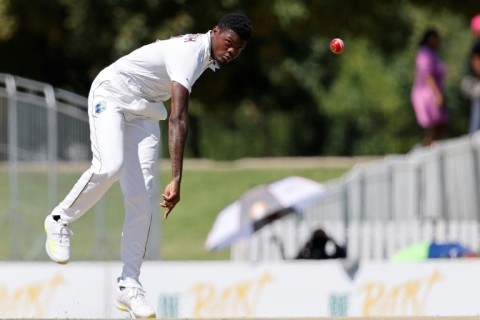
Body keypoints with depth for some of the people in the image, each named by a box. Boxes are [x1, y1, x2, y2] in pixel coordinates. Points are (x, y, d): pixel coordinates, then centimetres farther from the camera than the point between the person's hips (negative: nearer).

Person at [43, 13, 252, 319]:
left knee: (142, 200, -4)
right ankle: (60, 221, -8)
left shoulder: (205, 54, 2)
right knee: (109, 166, -33)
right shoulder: (190, 53, -28)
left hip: (145, 110, 8)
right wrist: (176, 179, -44)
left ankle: (129, 287, -4)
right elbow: (177, 118, -37)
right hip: (112, 95, -8)